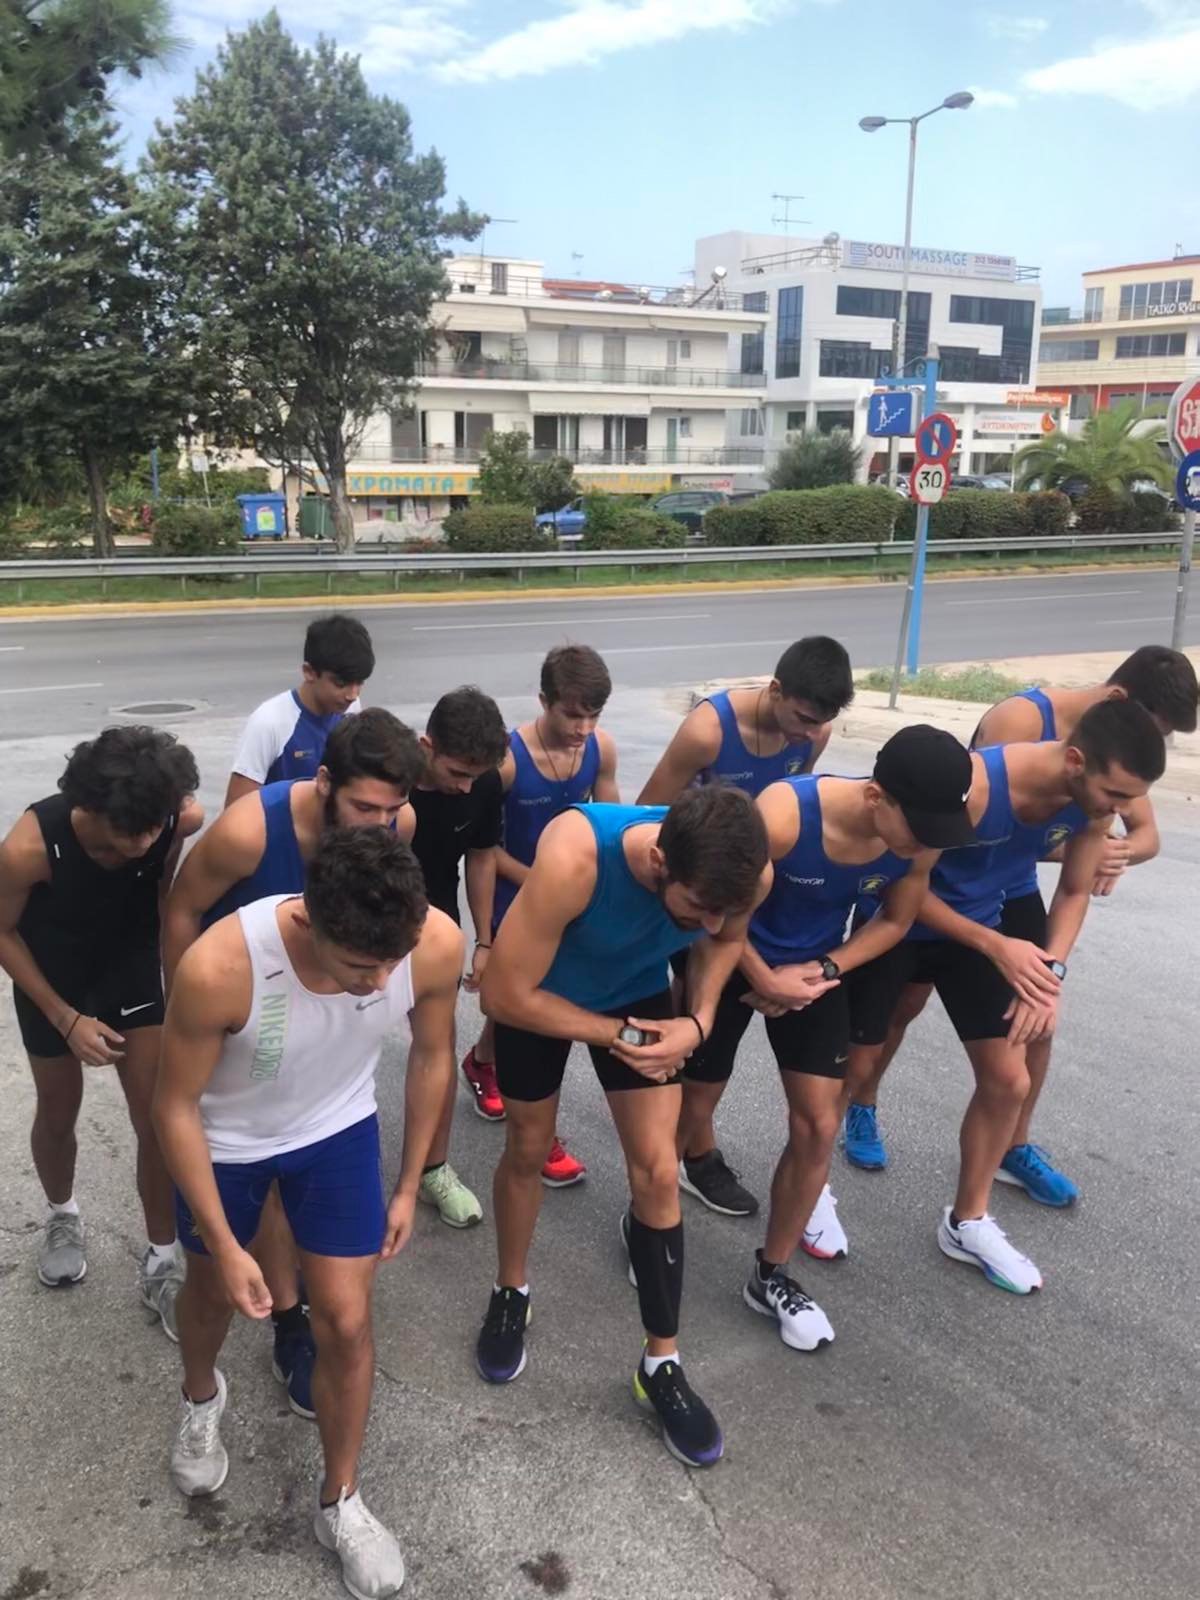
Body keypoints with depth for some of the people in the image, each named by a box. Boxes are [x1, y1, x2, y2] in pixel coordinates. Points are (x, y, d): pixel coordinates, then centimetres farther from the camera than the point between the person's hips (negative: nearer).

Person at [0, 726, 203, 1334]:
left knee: (159, 1118, -1)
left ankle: (161, 1264, 18)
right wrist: (67, 1018, -16)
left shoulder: (182, 821, -31)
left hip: (132, 963, 1)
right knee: (59, 1113, 18)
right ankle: (62, 1215, 48)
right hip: (52, 975, -1)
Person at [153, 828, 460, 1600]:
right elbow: (176, 1106, -22)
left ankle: (341, 1502, 34)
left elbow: (433, 1054, -9)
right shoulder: (219, 968, -41)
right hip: (225, 1141, -1)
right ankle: (201, 1398, 60)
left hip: (339, 1131, 1)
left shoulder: (438, 943, -32)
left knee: (347, 1321, 6)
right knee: (215, 1294, 23)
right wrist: (224, 1246, -17)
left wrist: (410, 1183, 0)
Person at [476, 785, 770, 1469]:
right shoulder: (573, 859, -44)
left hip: (641, 991, 3)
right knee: (529, 1151, 14)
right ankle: (512, 1293, 42)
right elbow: (506, 995, -31)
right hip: (540, 993, -2)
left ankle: (662, 1365, 18)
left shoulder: (747, 873, -31)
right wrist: (614, 1034, -24)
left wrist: (700, 1020, -19)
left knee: (659, 1171, 1)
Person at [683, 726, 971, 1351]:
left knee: (818, 1125, 2)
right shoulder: (783, 815, -37)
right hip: (734, 959, -4)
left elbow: (895, 920, -2)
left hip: (816, 969, 4)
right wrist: (765, 980, -17)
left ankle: (770, 1276, 21)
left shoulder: (921, 840, -21)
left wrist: (823, 970, -14)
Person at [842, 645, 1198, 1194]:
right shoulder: (1020, 719, -28)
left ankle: (1014, 1148, 22)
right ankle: (860, 1109, 30)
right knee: (904, 1003, 8)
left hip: (1015, 891, 6)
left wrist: (1119, 851, -26)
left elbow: (1147, 833, -2)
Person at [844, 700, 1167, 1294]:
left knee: (1008, 1082, 7)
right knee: (854, 1068, 5)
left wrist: (1051, 968, -15)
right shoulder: (972, 784, -36)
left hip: (977, 927, 6)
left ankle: (967, 1222, 26)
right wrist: (997, 948, -26)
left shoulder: (1092, 800, -17)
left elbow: (1075, 891, 0)